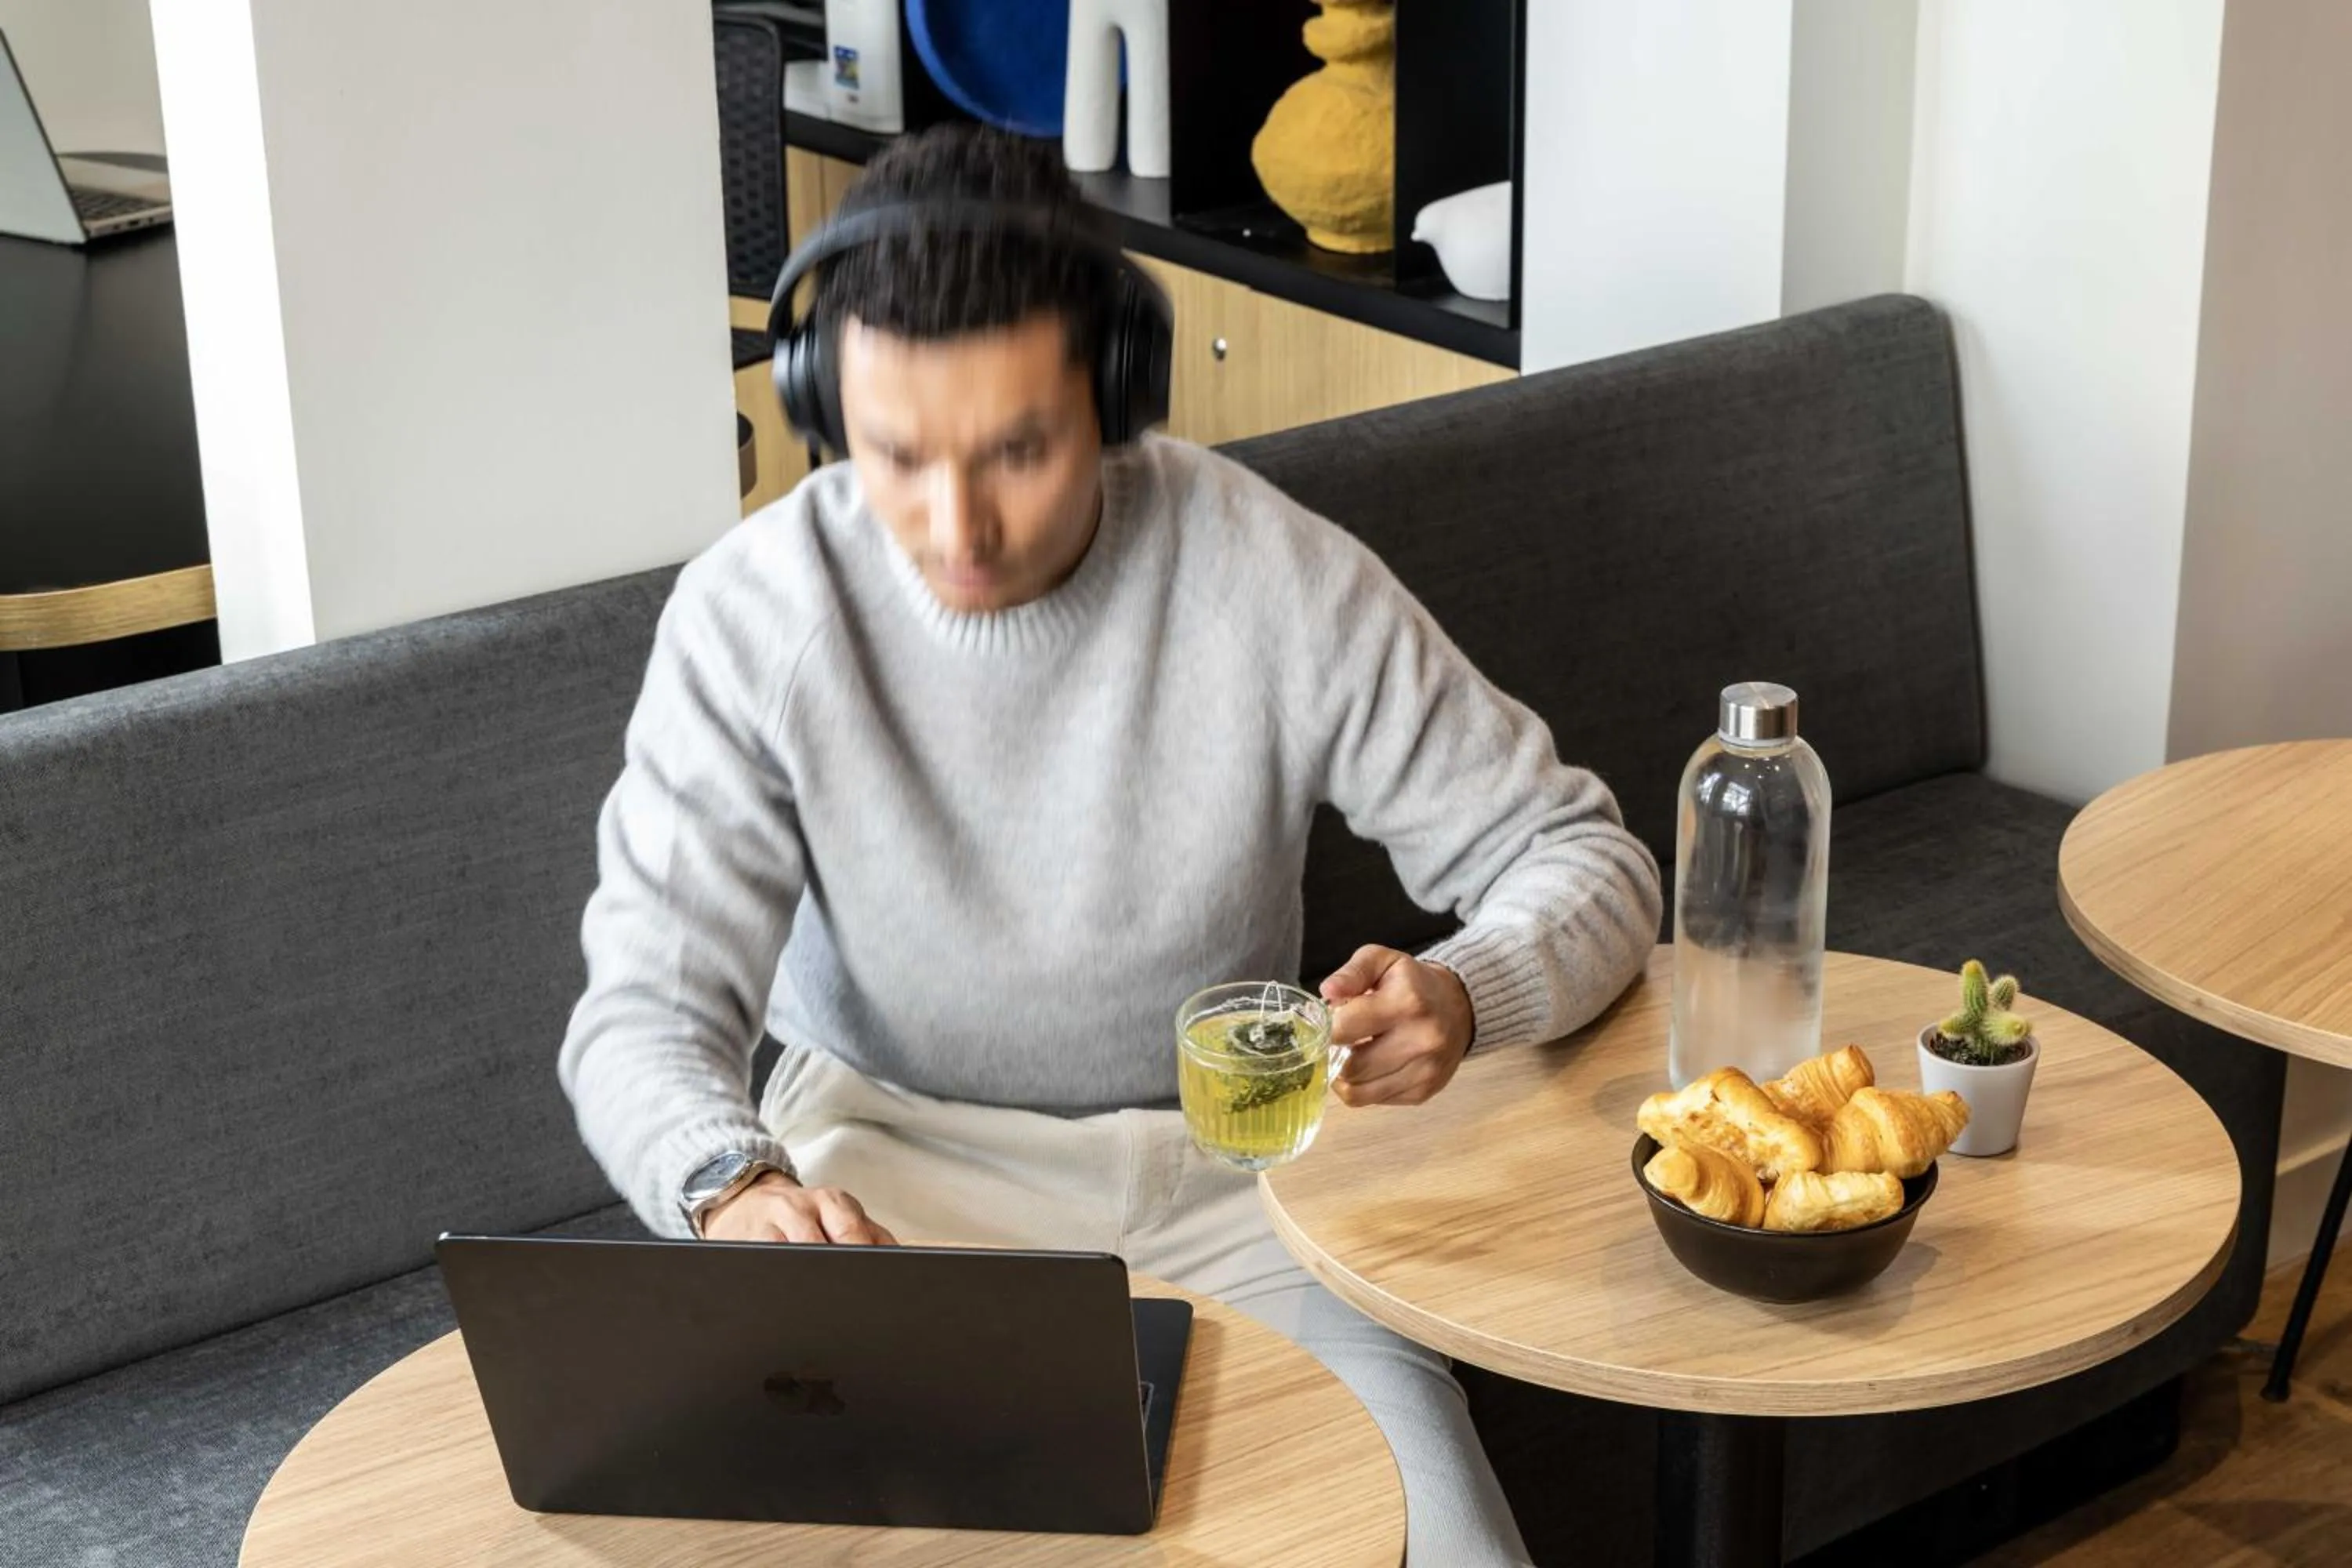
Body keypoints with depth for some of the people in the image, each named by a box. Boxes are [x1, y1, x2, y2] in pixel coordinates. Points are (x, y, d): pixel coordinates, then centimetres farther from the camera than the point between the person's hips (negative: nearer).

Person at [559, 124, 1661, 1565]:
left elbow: (1583, 857, -7)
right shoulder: (751, 619, -14)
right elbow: (647, 1011, -15)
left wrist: (1460, 999, -31)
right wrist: (731, 1182, -39)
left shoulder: (1283, 580, -14)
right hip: (889, 1149, -1)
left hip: (1221, 1156, 1)